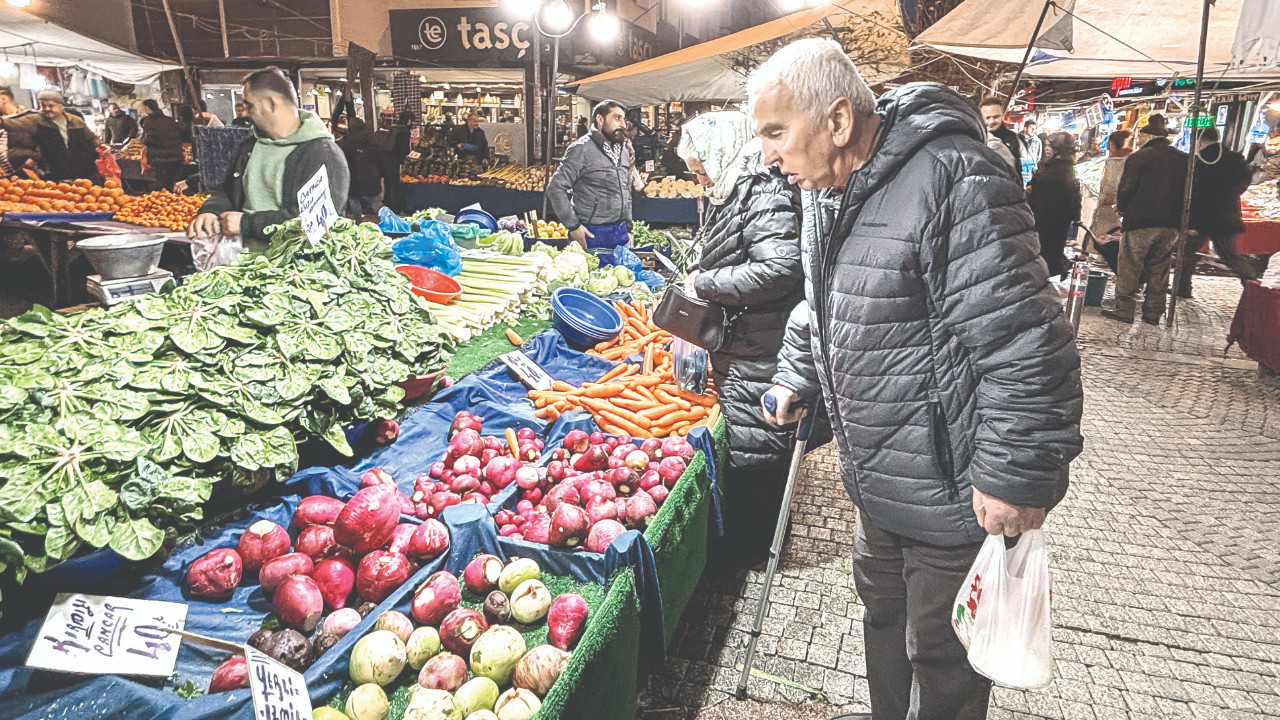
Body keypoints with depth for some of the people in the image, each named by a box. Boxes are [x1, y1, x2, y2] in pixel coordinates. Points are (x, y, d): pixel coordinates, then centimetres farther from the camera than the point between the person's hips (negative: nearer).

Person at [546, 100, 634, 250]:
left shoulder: (624, 152, 13)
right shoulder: (582, 149, -11)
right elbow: (556, 187, -15)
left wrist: (627, 224, 17)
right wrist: (573, 226, -16)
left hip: (620, 233, 7)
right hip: (591, 234, -7)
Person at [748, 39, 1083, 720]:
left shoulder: (956, 182, -26)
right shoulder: (829, 186, 5)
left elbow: (1026, 343, -27)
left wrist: (1016, 478, -25)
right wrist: (794, 377, 22)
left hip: (955, 495, -9)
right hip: (876, 480, 9)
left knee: (940, 655, 12)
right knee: (881, 608, 29)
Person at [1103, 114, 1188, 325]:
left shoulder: (1139, 157, -9)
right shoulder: (1183, 159, 9)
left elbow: (1125, 189, -10)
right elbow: (1187, 191, 12)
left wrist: (1121, 209, 7)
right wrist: (1176, 216, 20)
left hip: (1141, 222, -6)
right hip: (1171, 225, 6)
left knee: (1129, 268, 4)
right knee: (1159, 269, 12)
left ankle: (1123, 310, 6)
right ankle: (1153, 313, 17)